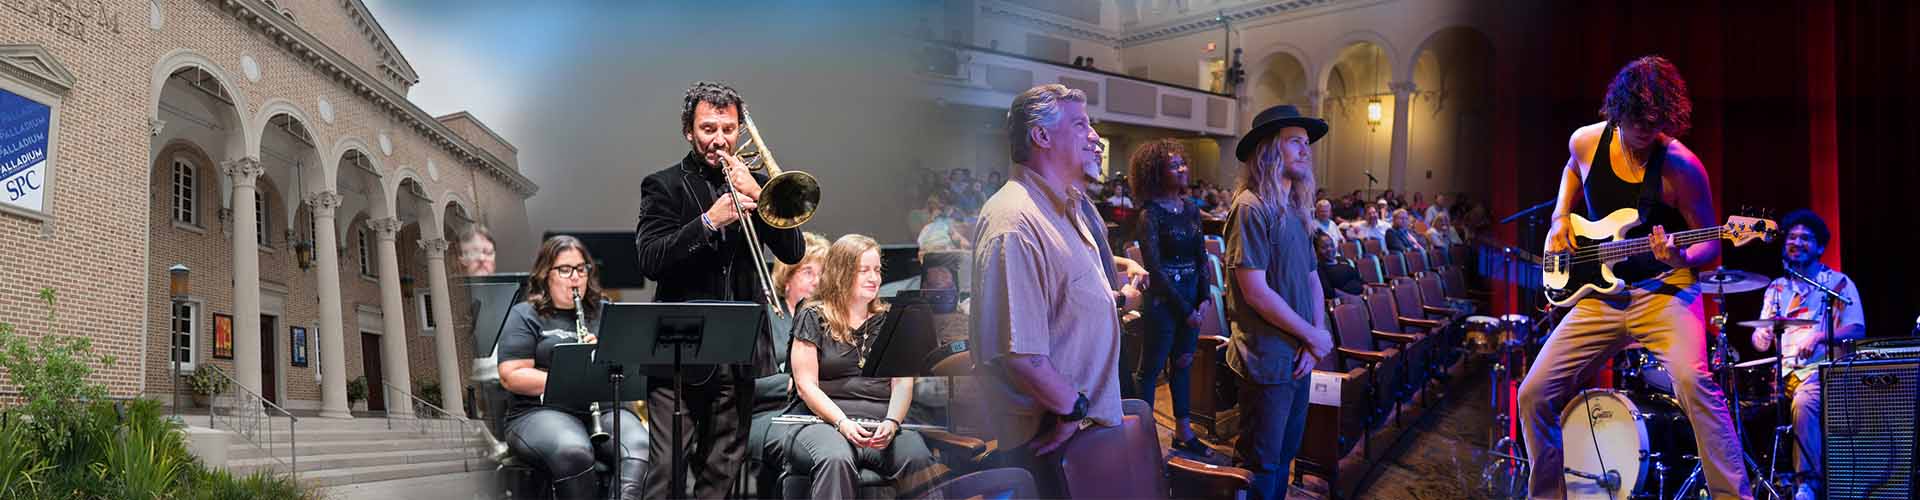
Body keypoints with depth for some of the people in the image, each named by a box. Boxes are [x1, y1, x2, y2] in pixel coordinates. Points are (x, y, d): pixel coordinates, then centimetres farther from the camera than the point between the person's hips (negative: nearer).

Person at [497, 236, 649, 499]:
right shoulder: (525, 316, 9)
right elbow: (511, 377, -4)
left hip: (605, 407, 3)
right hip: (543, 411, -3)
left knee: (640, 447, -31)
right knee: (573, 451, -37)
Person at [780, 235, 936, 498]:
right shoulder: (814, 318, 8)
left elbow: (902, 382, 6)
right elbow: (806, 385, -1)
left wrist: (891, 422, -15)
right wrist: (842, 422, -17)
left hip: (881, 423, 2)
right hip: (823, 419, -2)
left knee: (919, 459, -31)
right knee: (836, 459, -38)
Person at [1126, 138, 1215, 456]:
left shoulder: (1191, 210, 8)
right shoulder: (1150, 215, -11)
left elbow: (1201, 256, 11)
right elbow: (1154, 267, -14)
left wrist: (1204, 298, -2)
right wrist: (1184, 309, -13)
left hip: (1192, 297, 6)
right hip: (1163, 299, -6)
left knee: (1182, 364, 14)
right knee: (1151, 368, 2)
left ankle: (1183, 431, 22)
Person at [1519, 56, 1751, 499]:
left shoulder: (1680, 166, -14)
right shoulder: (1586, 142, -2)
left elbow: (1709, 243, -4)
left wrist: (1682, 258, -26)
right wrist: (1561, 219, 8)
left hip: (1664, 290, -4)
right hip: (1600, 293, 4)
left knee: (1692, 380, -32)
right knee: (1534, 395, -2)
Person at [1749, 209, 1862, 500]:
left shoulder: (1838, 283, 6)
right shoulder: (1777, 288, 19)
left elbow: (1857, 330, -5)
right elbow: (1761, 339, 16)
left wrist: (1819, 336, -23)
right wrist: (1761, 338, -10)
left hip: (1823, 370, -5)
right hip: (1783, 371, 5)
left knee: (1803, 402, -36)